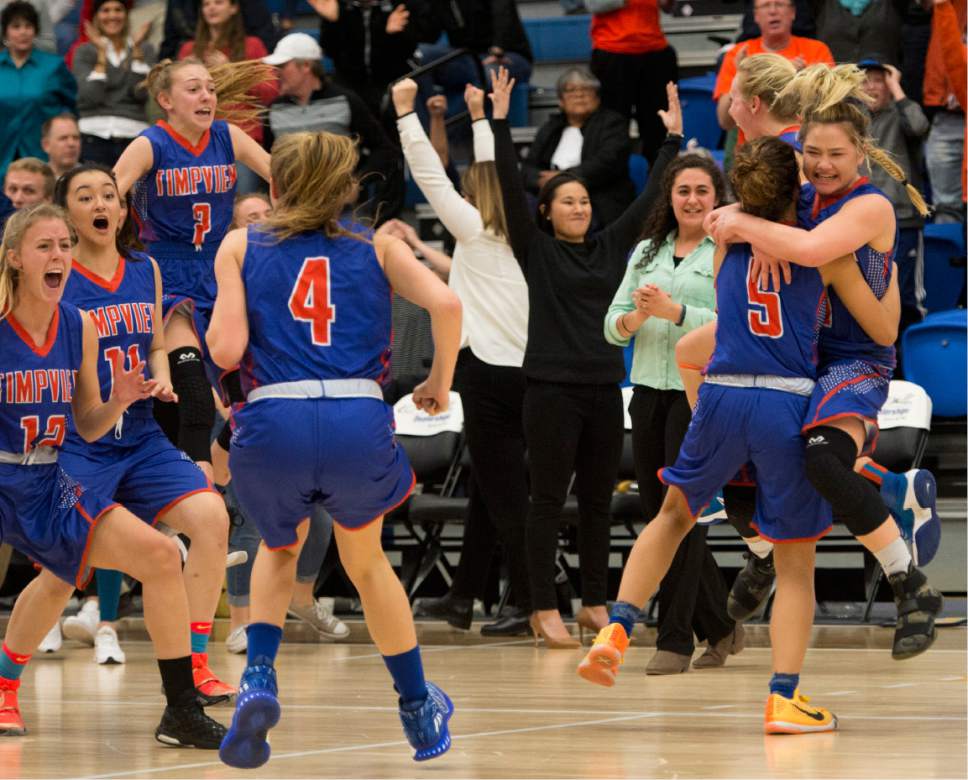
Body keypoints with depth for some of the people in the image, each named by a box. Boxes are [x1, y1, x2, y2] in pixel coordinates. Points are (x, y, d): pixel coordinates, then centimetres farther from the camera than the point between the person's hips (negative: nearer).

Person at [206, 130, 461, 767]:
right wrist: (440, 383, 13)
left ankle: (260, 677, 6)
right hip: (360, 424, 1)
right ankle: (420, 709, 36)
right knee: (366, 561, 30)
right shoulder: (378, 246, 17)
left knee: (280, 548, 31)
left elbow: (227, 350, 2)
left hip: (272, 427, 0)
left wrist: (212, 324, 24)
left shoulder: (241, 246, 14)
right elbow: (445, 303, 0)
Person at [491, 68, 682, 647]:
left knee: (598, 501, 9)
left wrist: (673, 138, 8)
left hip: (605, 388, 5)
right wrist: (501, 121, -14)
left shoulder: (611, 248, 11)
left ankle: (596, 606, 16)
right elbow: (510, 186, -8)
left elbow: (651, 197, 12)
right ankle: (545, 611, 1)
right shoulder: (536, 249, 0)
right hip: (552, 388, -5)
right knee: (549, 501, -1)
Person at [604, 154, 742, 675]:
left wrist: (675, 311, -23)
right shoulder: (647, 251, 15)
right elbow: (612, 327, 12)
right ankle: (720, 627, 21)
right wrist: (634, 318, -11)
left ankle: (675, 640, -3)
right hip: (649, 391, 6)